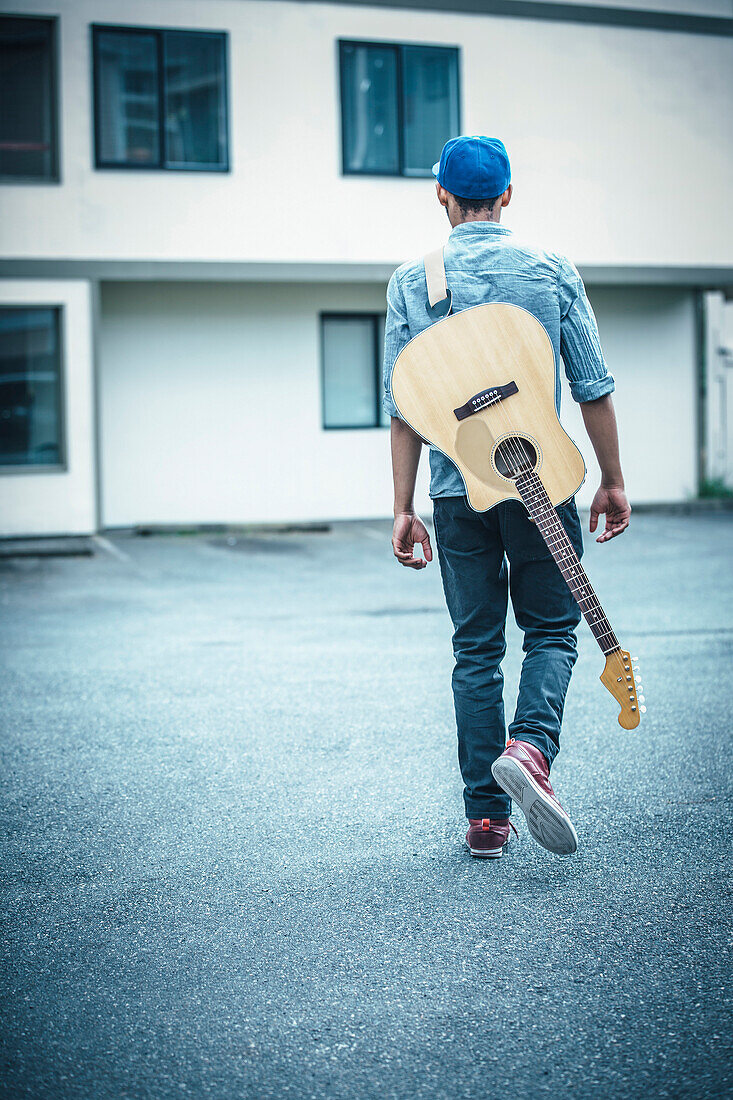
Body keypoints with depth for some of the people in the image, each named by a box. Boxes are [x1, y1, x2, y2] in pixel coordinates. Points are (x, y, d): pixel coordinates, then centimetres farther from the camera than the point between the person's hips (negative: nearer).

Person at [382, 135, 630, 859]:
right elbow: (593, 387, 0)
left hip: (459, 490, 1)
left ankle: (486, 815, 10)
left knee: (476, 648, 10)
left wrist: (403, 509, 4)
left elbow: (404, 408, 0)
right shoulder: (552, 271, 0)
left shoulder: (411, 283, 2)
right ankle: (530, 747, -15)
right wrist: (613, 481, 10)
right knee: (551, 630, 13)